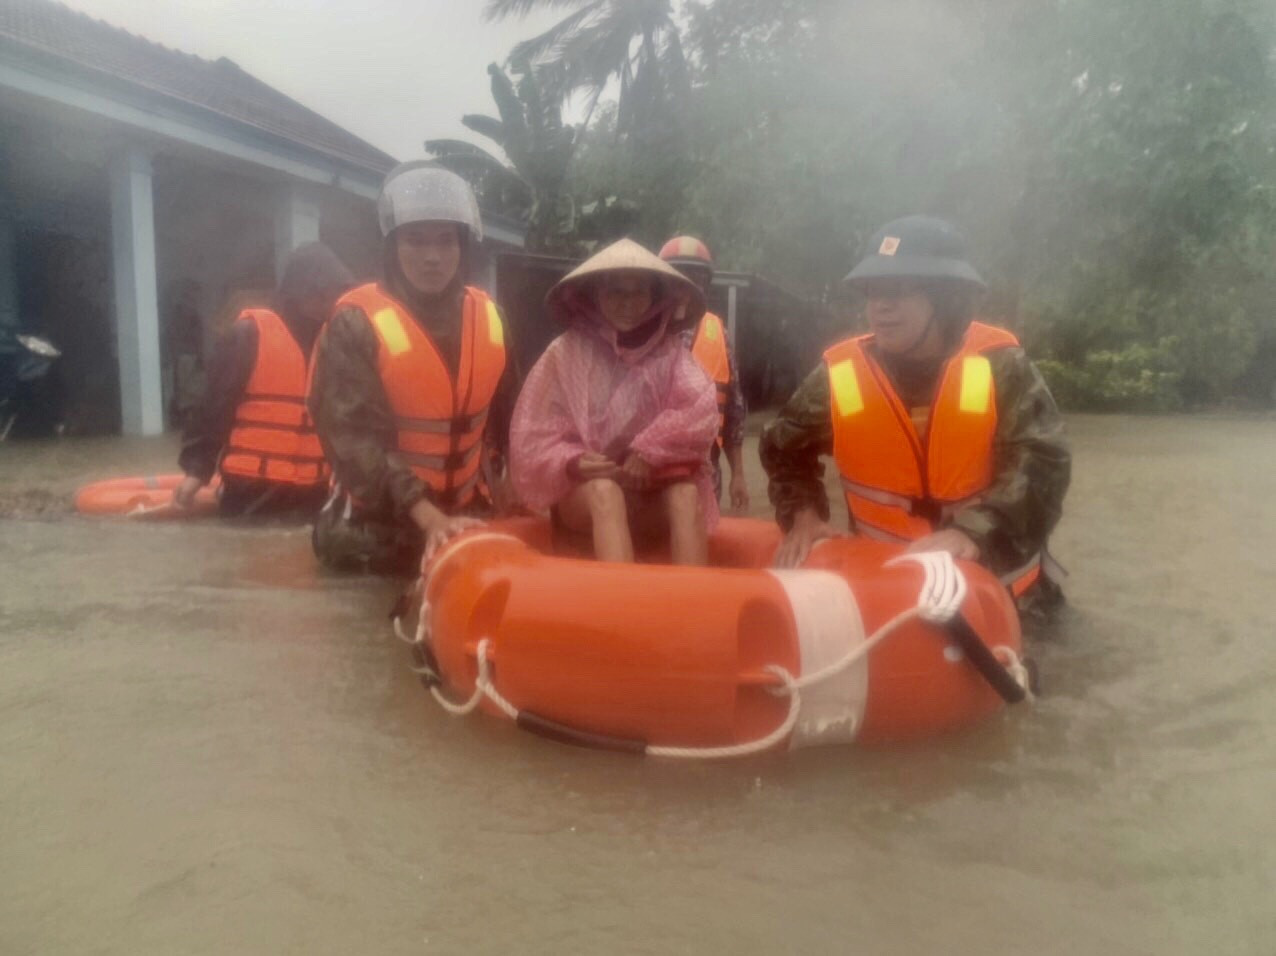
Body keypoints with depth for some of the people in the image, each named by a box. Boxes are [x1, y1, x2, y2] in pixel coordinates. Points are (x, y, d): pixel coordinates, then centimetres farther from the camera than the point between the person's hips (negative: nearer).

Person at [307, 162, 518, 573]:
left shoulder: (487, 317, 0)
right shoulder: (356, 324, -16)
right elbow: (356, 437, -25)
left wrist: (497, 479, 8)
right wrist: (428, 517, -34)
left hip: (469, 516, 4)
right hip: (378, 522, -4)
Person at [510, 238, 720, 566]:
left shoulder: (669, 349, 2)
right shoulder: (567, 352, -4)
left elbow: (701, 411, -13)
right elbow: (534, 438, -6)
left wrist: (649, 451, -23)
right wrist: (572, 464, -24)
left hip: (651, 494, 2)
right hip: (582, 491, -2)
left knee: (687, 492, -29)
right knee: (605, 491, -34)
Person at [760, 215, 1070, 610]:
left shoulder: (1000, 366, -17)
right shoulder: (841, 373, -11)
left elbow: (1043, 464, -22)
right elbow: (784, 447, 4)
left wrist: (974, 530, -37)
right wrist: (803, 513, -11)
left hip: (992, 578, -1)